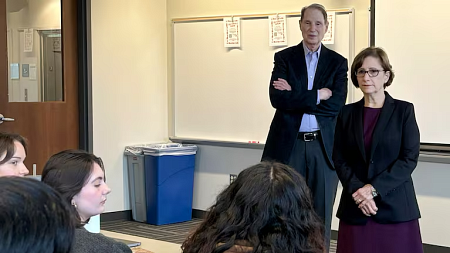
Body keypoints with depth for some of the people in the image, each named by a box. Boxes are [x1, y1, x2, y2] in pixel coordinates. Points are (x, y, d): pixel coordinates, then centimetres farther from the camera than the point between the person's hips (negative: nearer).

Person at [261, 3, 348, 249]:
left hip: (324, 146, 1)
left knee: (321, 213, 7)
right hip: (289, 145, -1)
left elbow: (336, 105, -8)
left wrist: (295, 96, -11)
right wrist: (317, 95, -14)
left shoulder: (338, 62, 6)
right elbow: (277, 98, -11)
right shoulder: (284, 58, 4)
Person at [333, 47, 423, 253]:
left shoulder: (404, 110, 1)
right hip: (355, 205, 2)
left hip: (395, 205, -2)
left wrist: (374, 188, -14)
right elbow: (339, 159, 5)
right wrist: (357, 190, -11)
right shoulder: (347, 113, 9)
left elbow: (410, 158, -6)